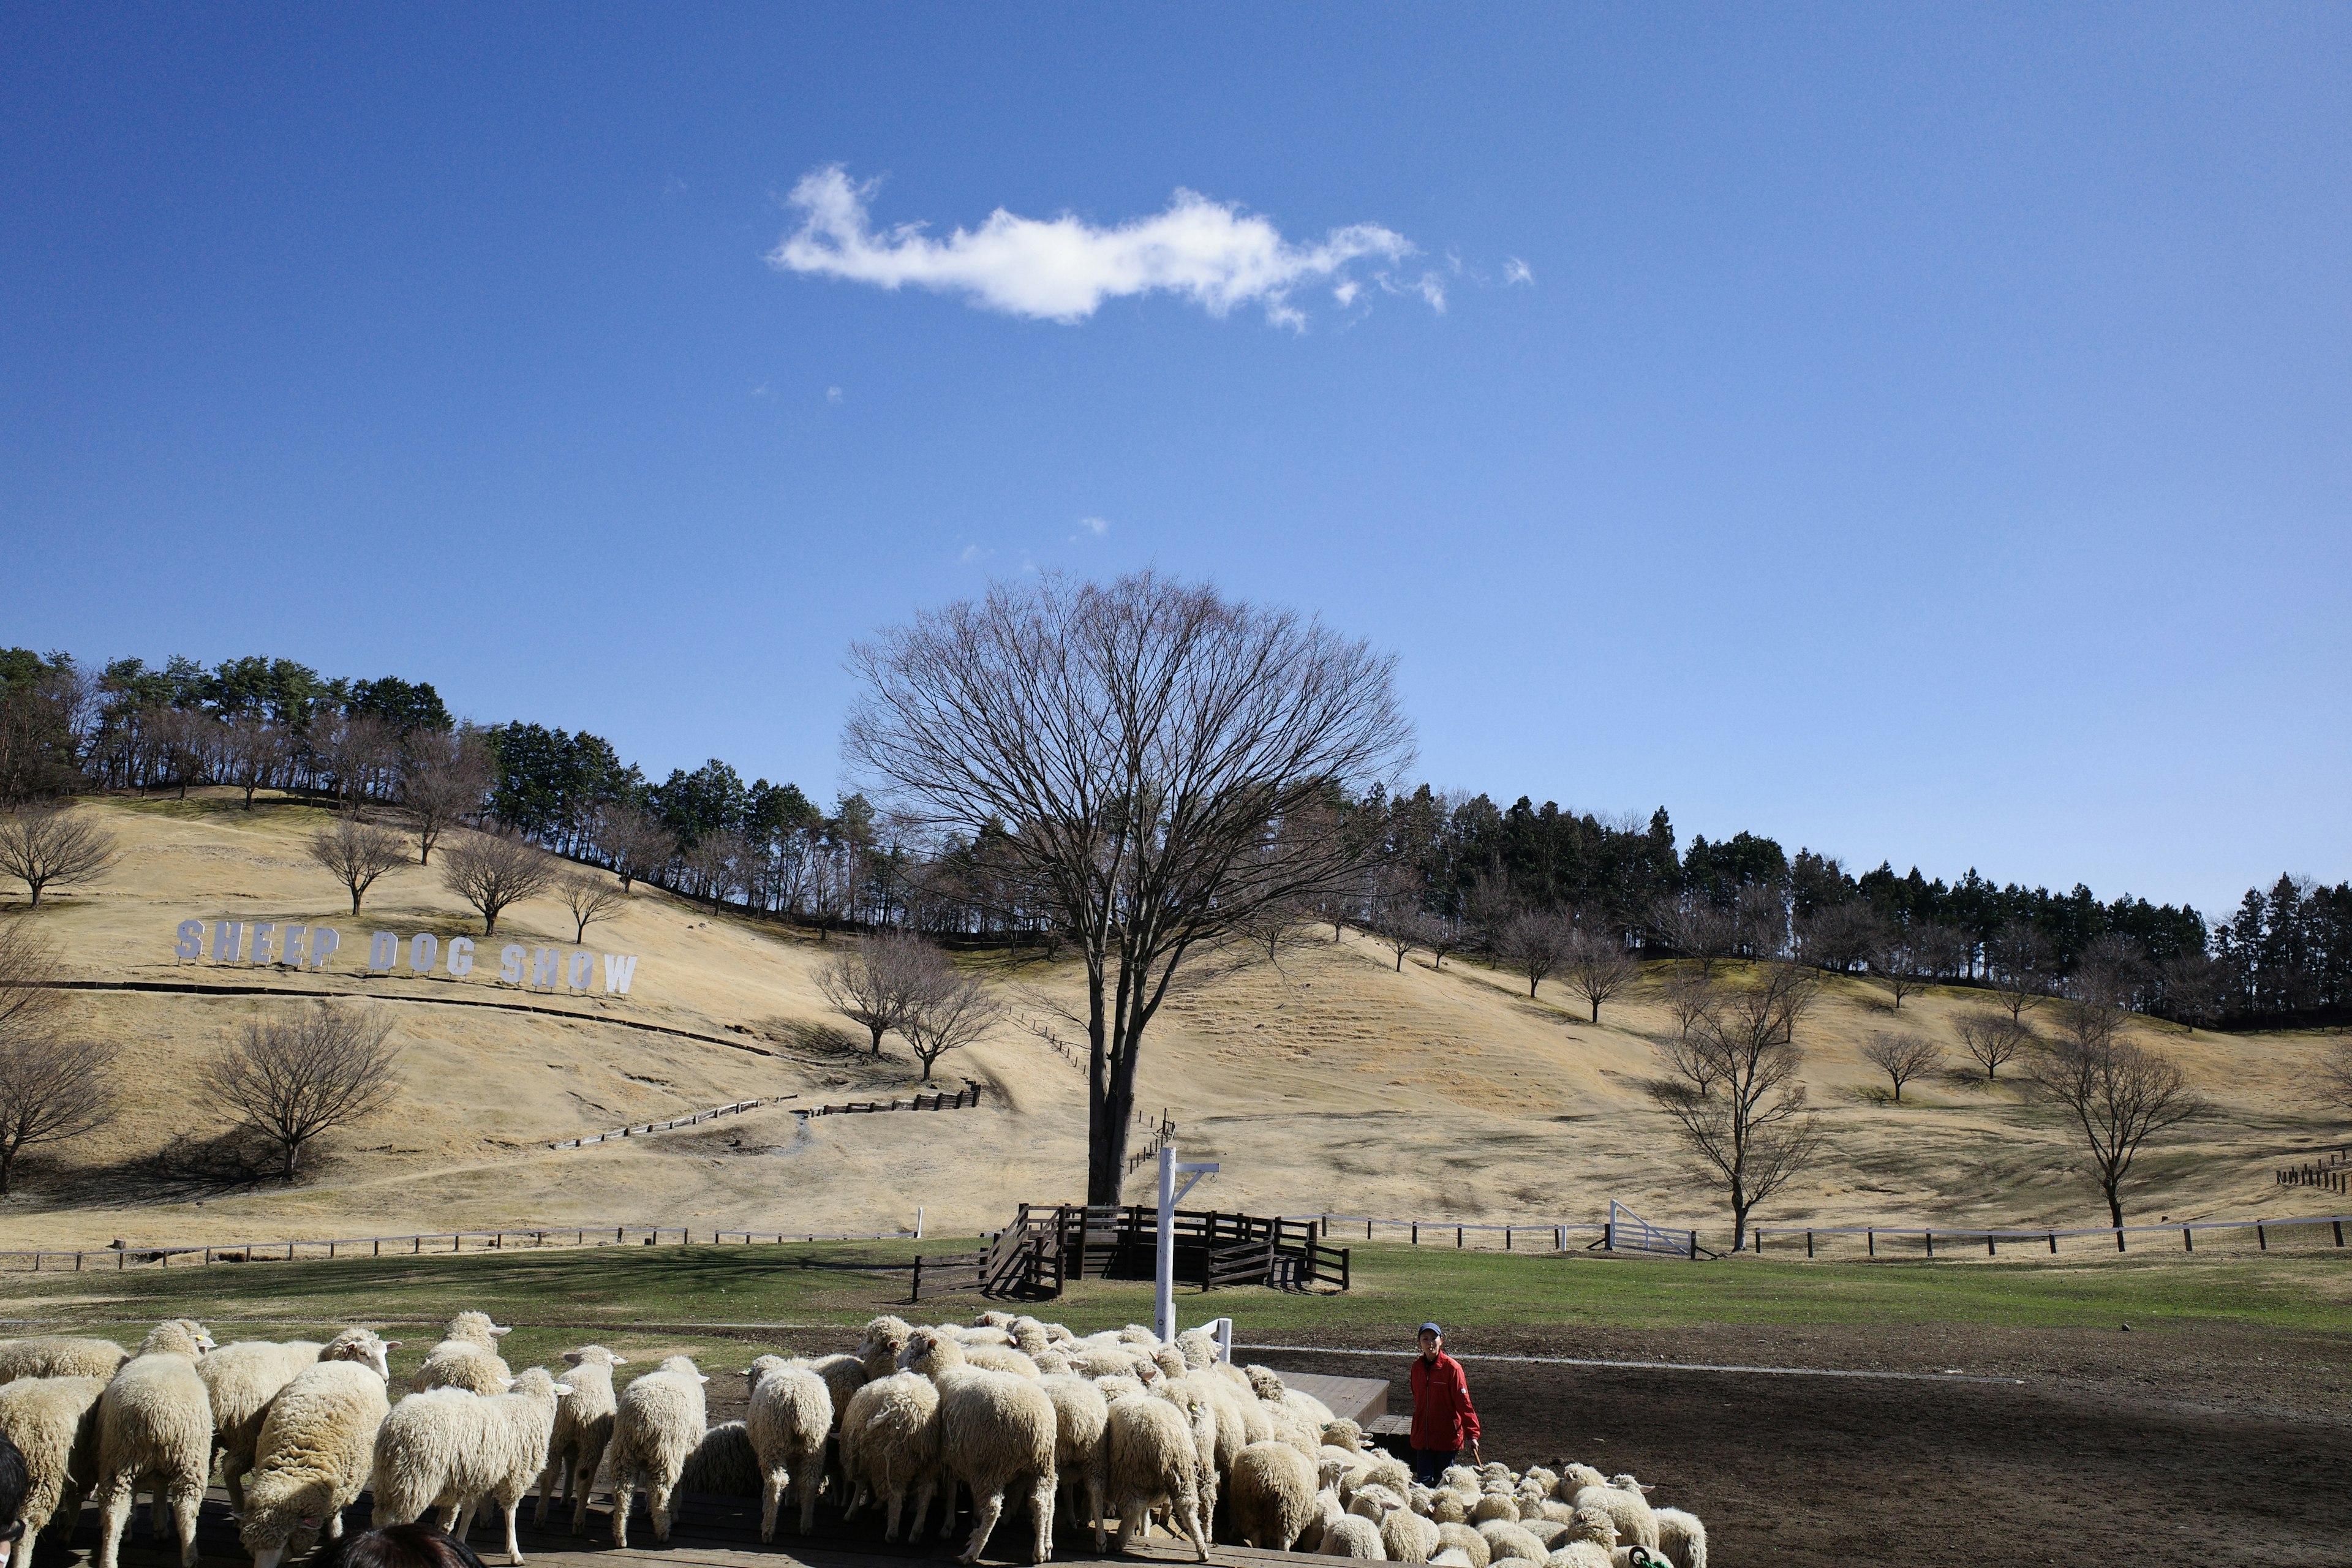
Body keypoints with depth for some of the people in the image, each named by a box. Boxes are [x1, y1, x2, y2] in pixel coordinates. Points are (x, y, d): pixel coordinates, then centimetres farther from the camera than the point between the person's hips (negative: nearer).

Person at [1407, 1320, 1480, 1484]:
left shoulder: (1452, 1367, -12)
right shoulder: (1417, 1366, 3)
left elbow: (1463, 1402, -12)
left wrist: (1472, 1433, -15)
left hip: (1447, 1437, -4)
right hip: (1422, 1437, 4)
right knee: (1423, 1481, 4)